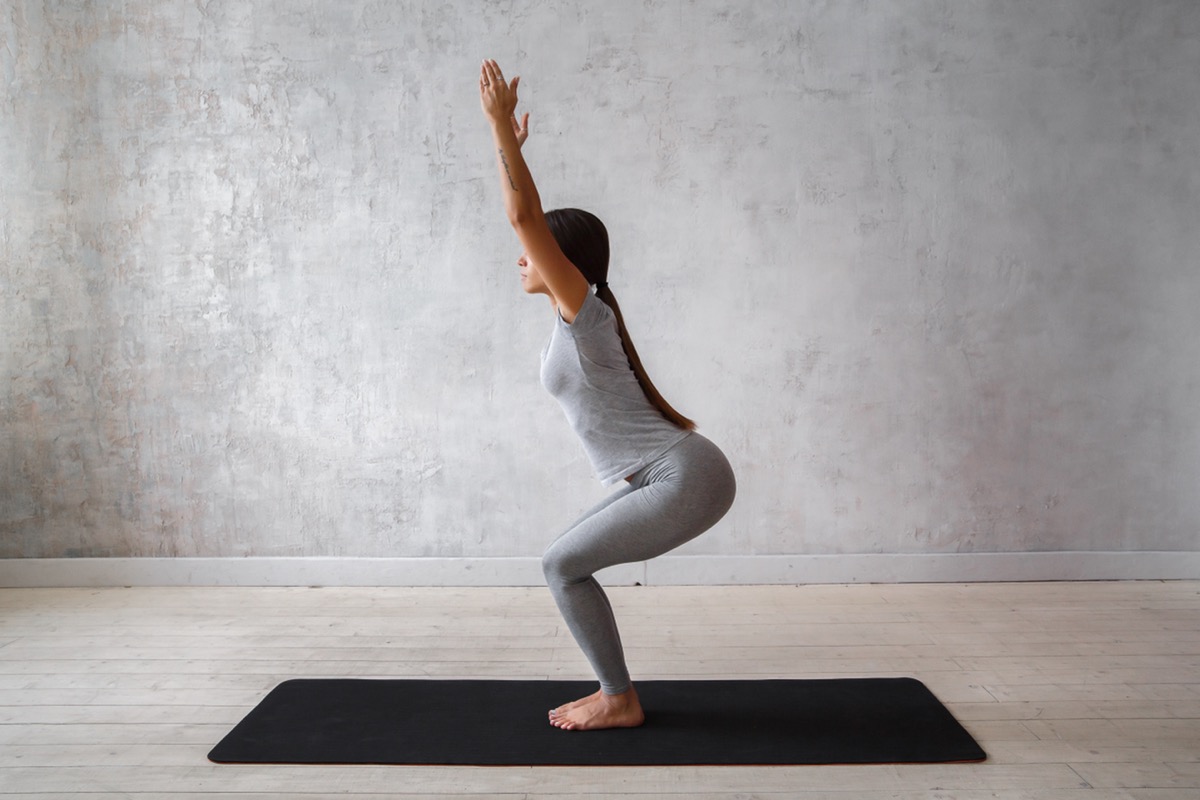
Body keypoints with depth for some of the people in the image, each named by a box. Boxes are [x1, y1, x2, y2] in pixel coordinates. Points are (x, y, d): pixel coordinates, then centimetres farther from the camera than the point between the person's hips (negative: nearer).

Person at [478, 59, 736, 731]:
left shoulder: (584, 314, -12)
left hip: (685, 482, -10)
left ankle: (620, 700, 9)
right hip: (679, 479, 10)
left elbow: (524, 216, -19)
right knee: (568, 561, 14)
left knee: (562, 566, -3)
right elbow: (529, 219, 19)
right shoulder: (576, 317, 13)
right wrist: (509, 146, 21)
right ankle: (615, 693, 21)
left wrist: (501, 125, -16)